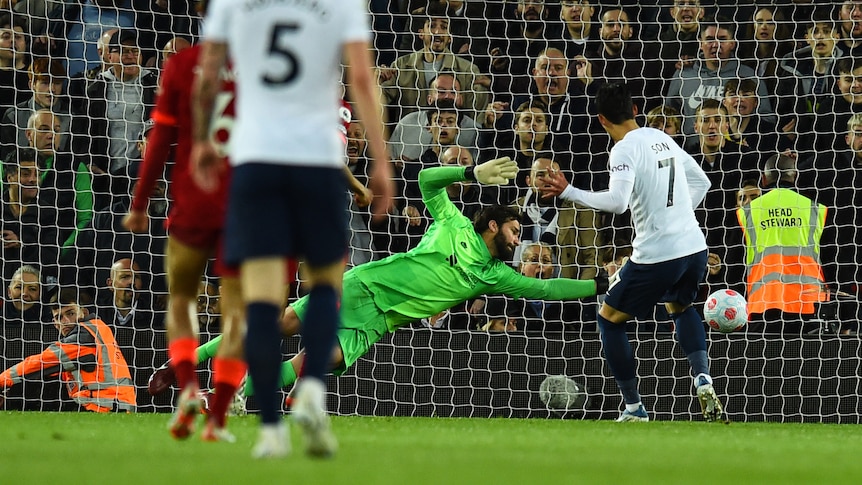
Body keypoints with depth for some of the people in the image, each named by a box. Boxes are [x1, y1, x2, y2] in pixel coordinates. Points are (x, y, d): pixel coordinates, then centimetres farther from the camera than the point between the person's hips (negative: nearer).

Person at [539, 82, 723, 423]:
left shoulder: (625, 150, -12)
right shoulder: (663, 139, 12)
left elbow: (616, 202, -25)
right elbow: (701, 182, 22)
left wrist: (568, 192, -17)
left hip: (656, 256, -7)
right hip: (694, 248, 7)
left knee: (609, 318, 12)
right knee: (680, 308, 35)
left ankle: (634, 409, 11)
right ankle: (703, 380, 12)